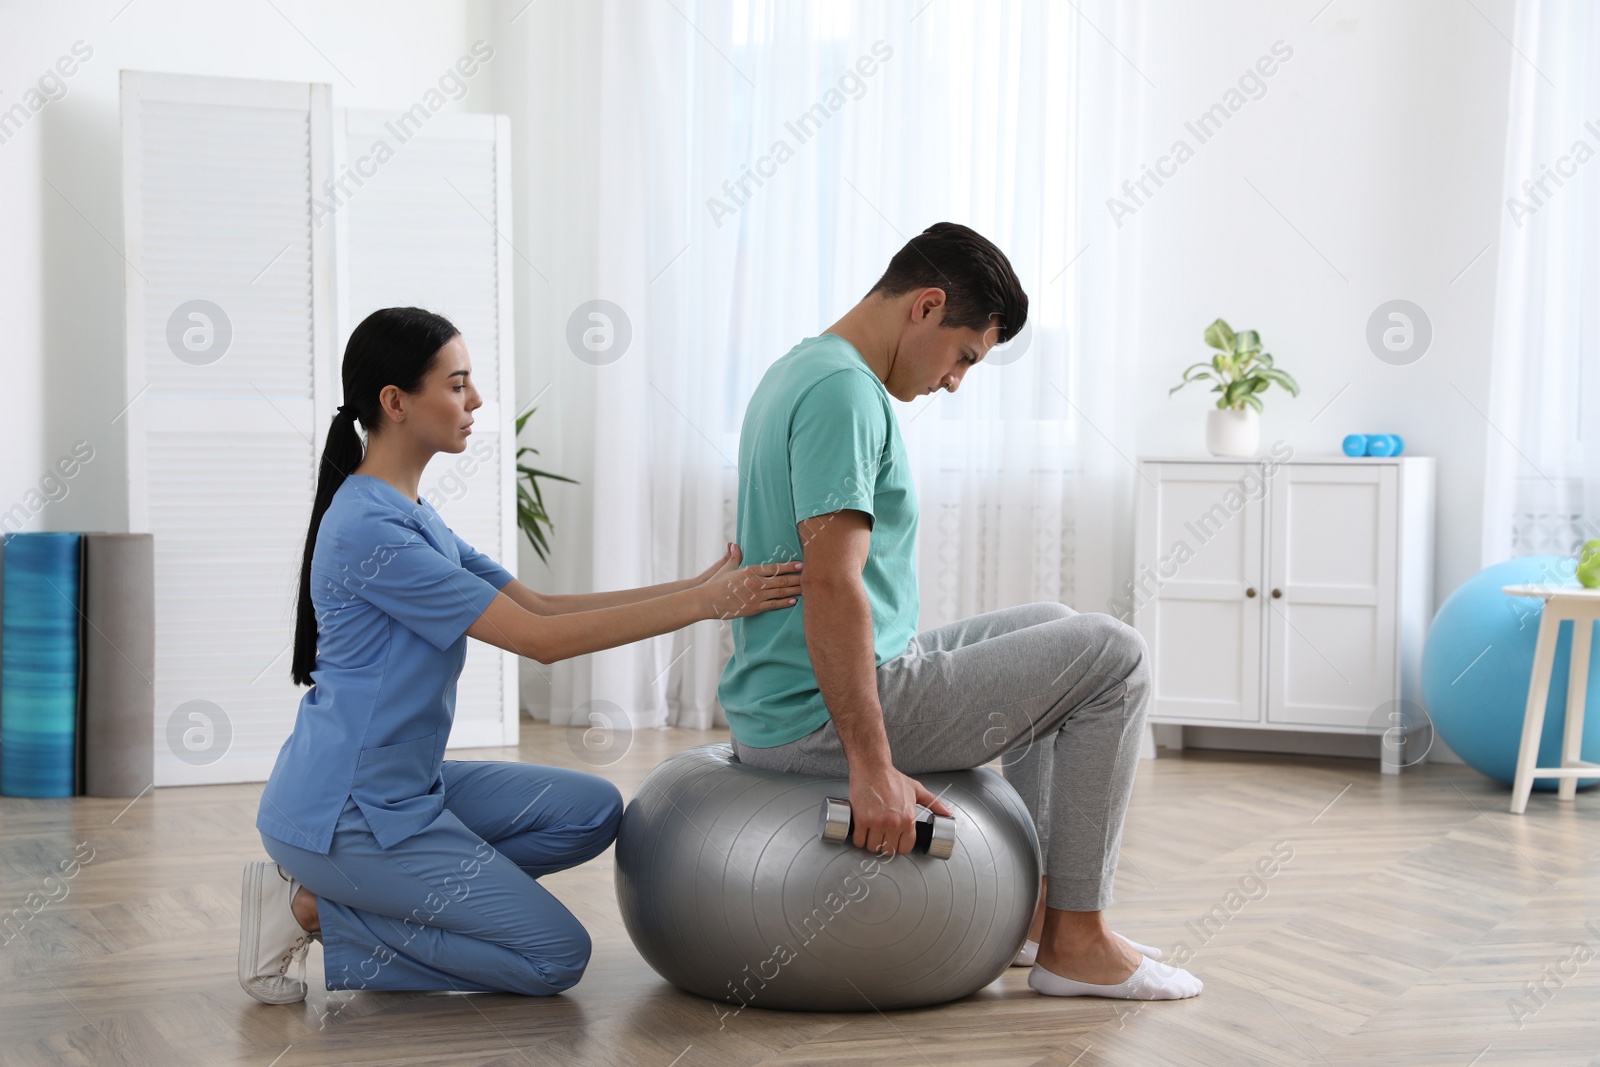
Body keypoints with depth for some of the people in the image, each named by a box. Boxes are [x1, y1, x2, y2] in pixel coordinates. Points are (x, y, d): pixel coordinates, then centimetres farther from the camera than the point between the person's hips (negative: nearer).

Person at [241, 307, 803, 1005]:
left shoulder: (411, 518, 11)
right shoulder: (368, 529, -21)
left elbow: (539, 606, 9)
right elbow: (541, 639, -21)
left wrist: (698, 586, 1)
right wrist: (704, 604, -19)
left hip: (403, 786, 10)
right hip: (343, 810, -10)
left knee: (592, 811, 5)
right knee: (555, 955, -7)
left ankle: (355, 890, 5)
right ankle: (315, 913, -2)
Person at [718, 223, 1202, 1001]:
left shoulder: (799, 374, 15)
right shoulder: (845, 391, -18)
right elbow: (833, 585, -27)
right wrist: (874, 764, -26)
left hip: (775, 706, 11)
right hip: (824, 720, -11)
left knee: (1050, 629, 26)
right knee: (1112, 657, -3)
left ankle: (1033, 908, 26)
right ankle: (1075, 942, 2)